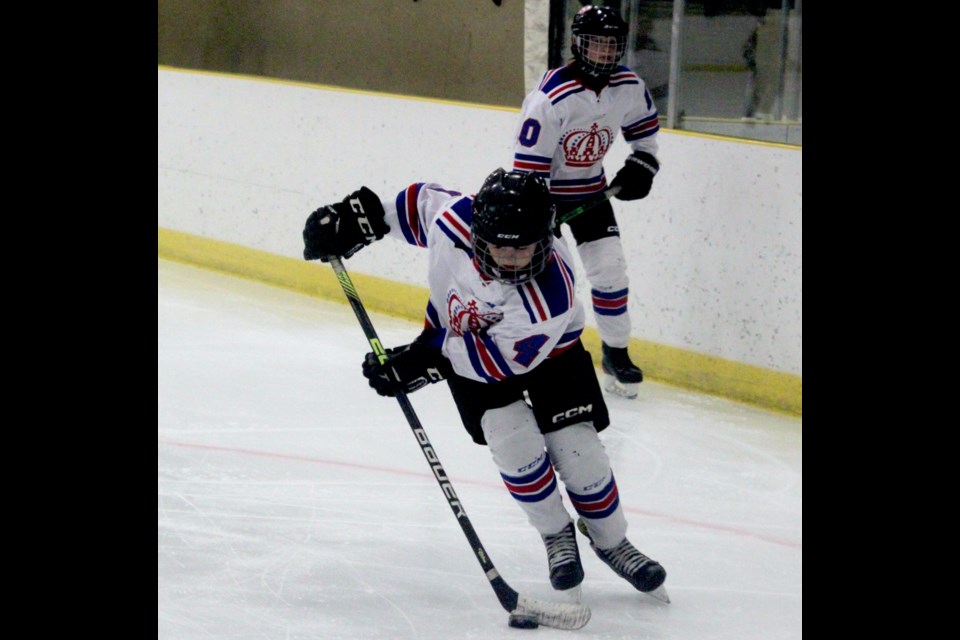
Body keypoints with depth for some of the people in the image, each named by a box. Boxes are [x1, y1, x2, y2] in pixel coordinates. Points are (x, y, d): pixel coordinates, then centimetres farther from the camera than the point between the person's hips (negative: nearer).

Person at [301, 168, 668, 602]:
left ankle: (611, 541, 19)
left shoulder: (552, 293, -40)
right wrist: (359, 215, -7)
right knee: (514, 442, -17)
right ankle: (556, 536, 8)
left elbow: (502, 358, -34)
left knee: (576, 448, -8)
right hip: (461, 336, 2)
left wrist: (430, 361, -38)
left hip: (546, 353, -2)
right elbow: (419, 200, -8)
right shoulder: (454, 219, -32)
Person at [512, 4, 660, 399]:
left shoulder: (629, 88, -11)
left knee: (609, 268, -1)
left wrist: (641, 165, -2)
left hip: (590, 188, 5)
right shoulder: (551, 97, -29)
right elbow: (528, 165, -26)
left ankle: (616, 353, 14)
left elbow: (644, 128, 12)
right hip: (542, 188, -5)